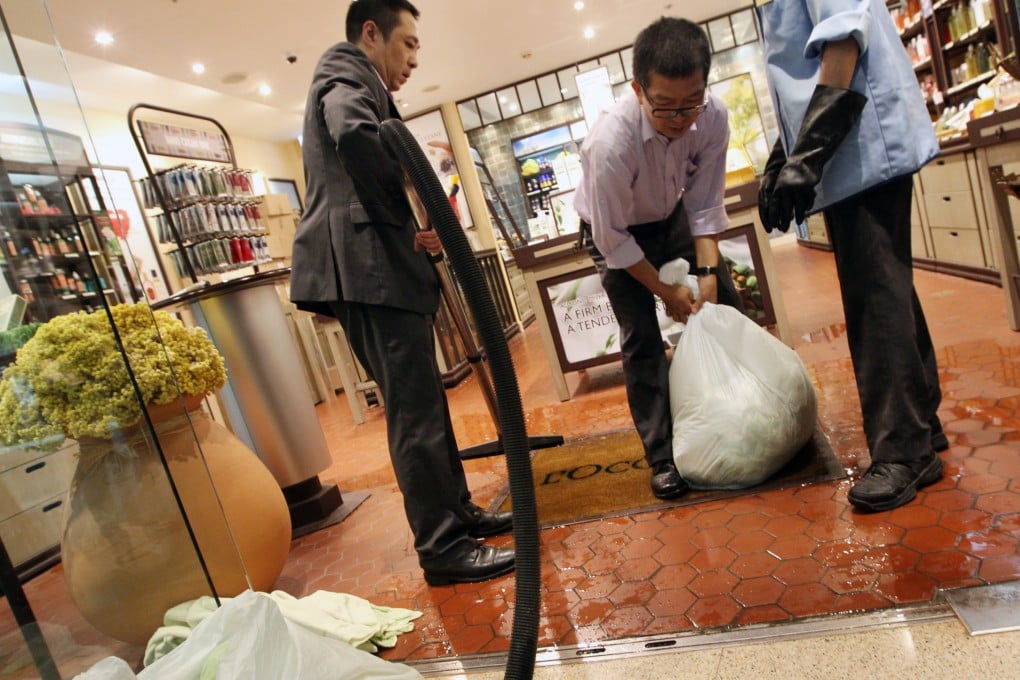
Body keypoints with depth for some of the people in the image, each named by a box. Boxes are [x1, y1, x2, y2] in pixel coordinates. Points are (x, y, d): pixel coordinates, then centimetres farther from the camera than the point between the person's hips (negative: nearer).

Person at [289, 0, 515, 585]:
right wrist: (411, 216, -15)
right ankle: (442, 548, 1)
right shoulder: (346, 69, 1)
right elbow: (354, 135, -24)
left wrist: (416, 225, 6)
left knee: (423, 401, 14)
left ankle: (457, 512, 25)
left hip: (377, 264, 10)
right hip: (370, 264, -10)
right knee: (415, 410, -8)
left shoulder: (351, 80, 31)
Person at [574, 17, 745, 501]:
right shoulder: (610, 142, -39)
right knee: (641, 339, -10)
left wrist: (707, 272, -22)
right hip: (616, 232, -4)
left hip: (673, 217, 5)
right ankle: (662, 456, 0)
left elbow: (704, 204, -14)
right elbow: (612, 238, -28)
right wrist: (666, 291, -19)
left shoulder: (713, 116, -26)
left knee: (727, 309, 5)